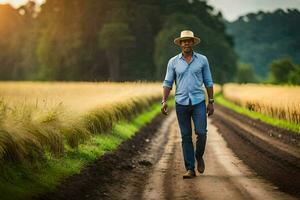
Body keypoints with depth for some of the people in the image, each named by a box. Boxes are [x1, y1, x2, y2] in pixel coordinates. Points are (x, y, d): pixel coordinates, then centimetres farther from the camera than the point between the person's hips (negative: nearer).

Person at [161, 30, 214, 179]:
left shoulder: (202, 60, 4)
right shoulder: (173, 62, 4)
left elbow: (208, 82, 8)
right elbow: (167, 83, 5)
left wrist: (211, 102, 4)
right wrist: (164, 101, -6)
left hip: (199, 102, 0)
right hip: (181, 103, 1)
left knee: (201, 133, -9)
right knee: (186, 137, 2)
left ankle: (199, 156, 21)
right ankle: (190, 169, 6)